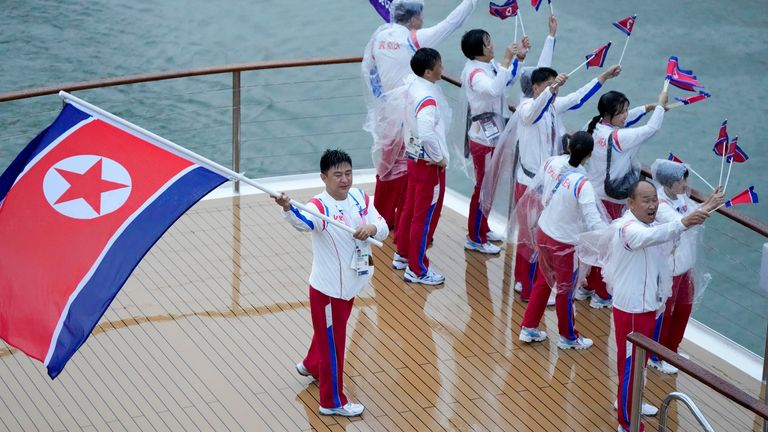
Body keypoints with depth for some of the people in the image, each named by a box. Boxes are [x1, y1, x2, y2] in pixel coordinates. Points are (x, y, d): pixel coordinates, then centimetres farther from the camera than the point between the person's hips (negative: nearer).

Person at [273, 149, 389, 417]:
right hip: (328, 289, -7)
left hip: (351, 284, 7)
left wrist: (372, 227, -33)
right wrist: (287, 208, -69)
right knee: (332, 343, 5)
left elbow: (383, 229, -9)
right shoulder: (320, 206, -24)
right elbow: (302, 221, -46)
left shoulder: (360, 198, -3)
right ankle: (333, 402, 20)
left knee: (330, 332, 29)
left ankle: (311, 366, 57)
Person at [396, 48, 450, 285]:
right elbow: (427, 134, -39)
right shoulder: (427, 98, -28)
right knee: (425, 216, 2)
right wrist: (439, 158, -22)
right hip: (429, 163, -9)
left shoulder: (414, 86, 1)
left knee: (411, 208, 22)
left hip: (414, 157, 9)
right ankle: (417, 270, 12)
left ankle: (403, 254, 38)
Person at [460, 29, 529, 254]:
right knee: (483, 186, 1)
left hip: (493, 134, 9)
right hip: (483, 138, -9)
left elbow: (509, 79, 19)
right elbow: (495, 89, -43)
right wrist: (506, 60, -39)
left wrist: (519, 57, 5)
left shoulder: (489, 66, 2)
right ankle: (475, 238, 13)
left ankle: (482, 228, 36)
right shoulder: (474, 73, -25)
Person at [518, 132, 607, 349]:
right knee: (565, 291, 16)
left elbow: (535, 188, 7)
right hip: (564, 244, -6)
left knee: (544, 281, 27)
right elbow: (593, 222, -32)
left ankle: (529, 328, 39)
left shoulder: (552, 162, -11)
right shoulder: (582, 184, -30)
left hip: (543, 233, 6)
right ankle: (568, 337, 37)